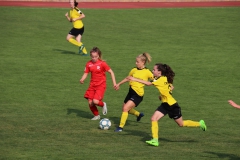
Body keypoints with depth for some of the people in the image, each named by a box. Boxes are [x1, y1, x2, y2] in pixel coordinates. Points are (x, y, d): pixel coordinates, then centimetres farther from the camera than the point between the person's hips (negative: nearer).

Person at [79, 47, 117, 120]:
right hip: (92, 85, 4)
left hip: (101, 85, -4)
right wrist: (82, 79, -14)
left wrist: (114, 83, -13)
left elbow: (111, 72, -7)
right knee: (90, 103, 0)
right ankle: (96, 115, 26)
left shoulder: (102, 63, -11)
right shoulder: (89, 64, 1)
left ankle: (103, 105, 15)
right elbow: (86, 73, 7)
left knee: (95, 101, -21)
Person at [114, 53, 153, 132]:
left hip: (138, 94, -7)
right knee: (125, 109, 17)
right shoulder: (134, 70, 5)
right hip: (131, 91, 7)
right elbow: (127, 78, 22)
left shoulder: (147, 72, -11)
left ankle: (121, 127, -8)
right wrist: (119, 84, 29)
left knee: (126, 108, -19)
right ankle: (139, 114, 44)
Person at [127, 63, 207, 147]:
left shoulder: (162, 79, -24)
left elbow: (148, 83, -31)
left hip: (172, 105, -9)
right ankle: (155, 140, -6)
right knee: (153, 118, -8)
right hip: (165, 104, 9)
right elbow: (171, 87, 17)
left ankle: (200, 124, 27)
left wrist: (135, 79, -30)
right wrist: (162, 95, 10)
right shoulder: (161, 79, 3)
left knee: (181, 124, 7)